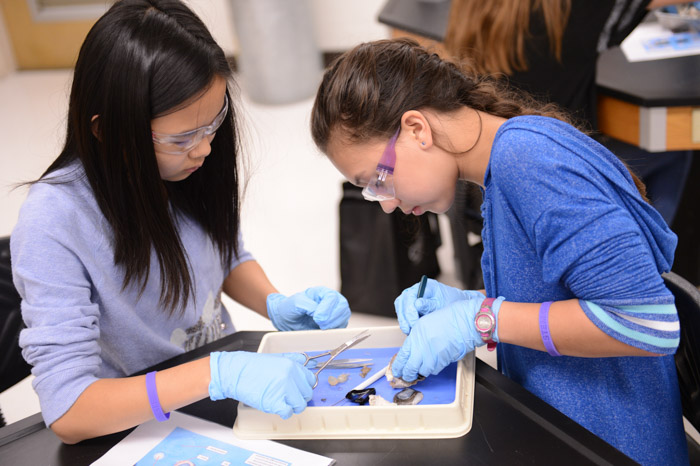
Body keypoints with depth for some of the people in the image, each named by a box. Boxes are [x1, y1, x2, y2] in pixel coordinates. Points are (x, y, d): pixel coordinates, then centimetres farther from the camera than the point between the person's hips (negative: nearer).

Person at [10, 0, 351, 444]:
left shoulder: (183, 163, -9)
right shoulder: (54, 222, -24)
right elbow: (67, 412, -27)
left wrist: (276, 304, -8)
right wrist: (218, 373, -36)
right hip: (133, 425, -4)